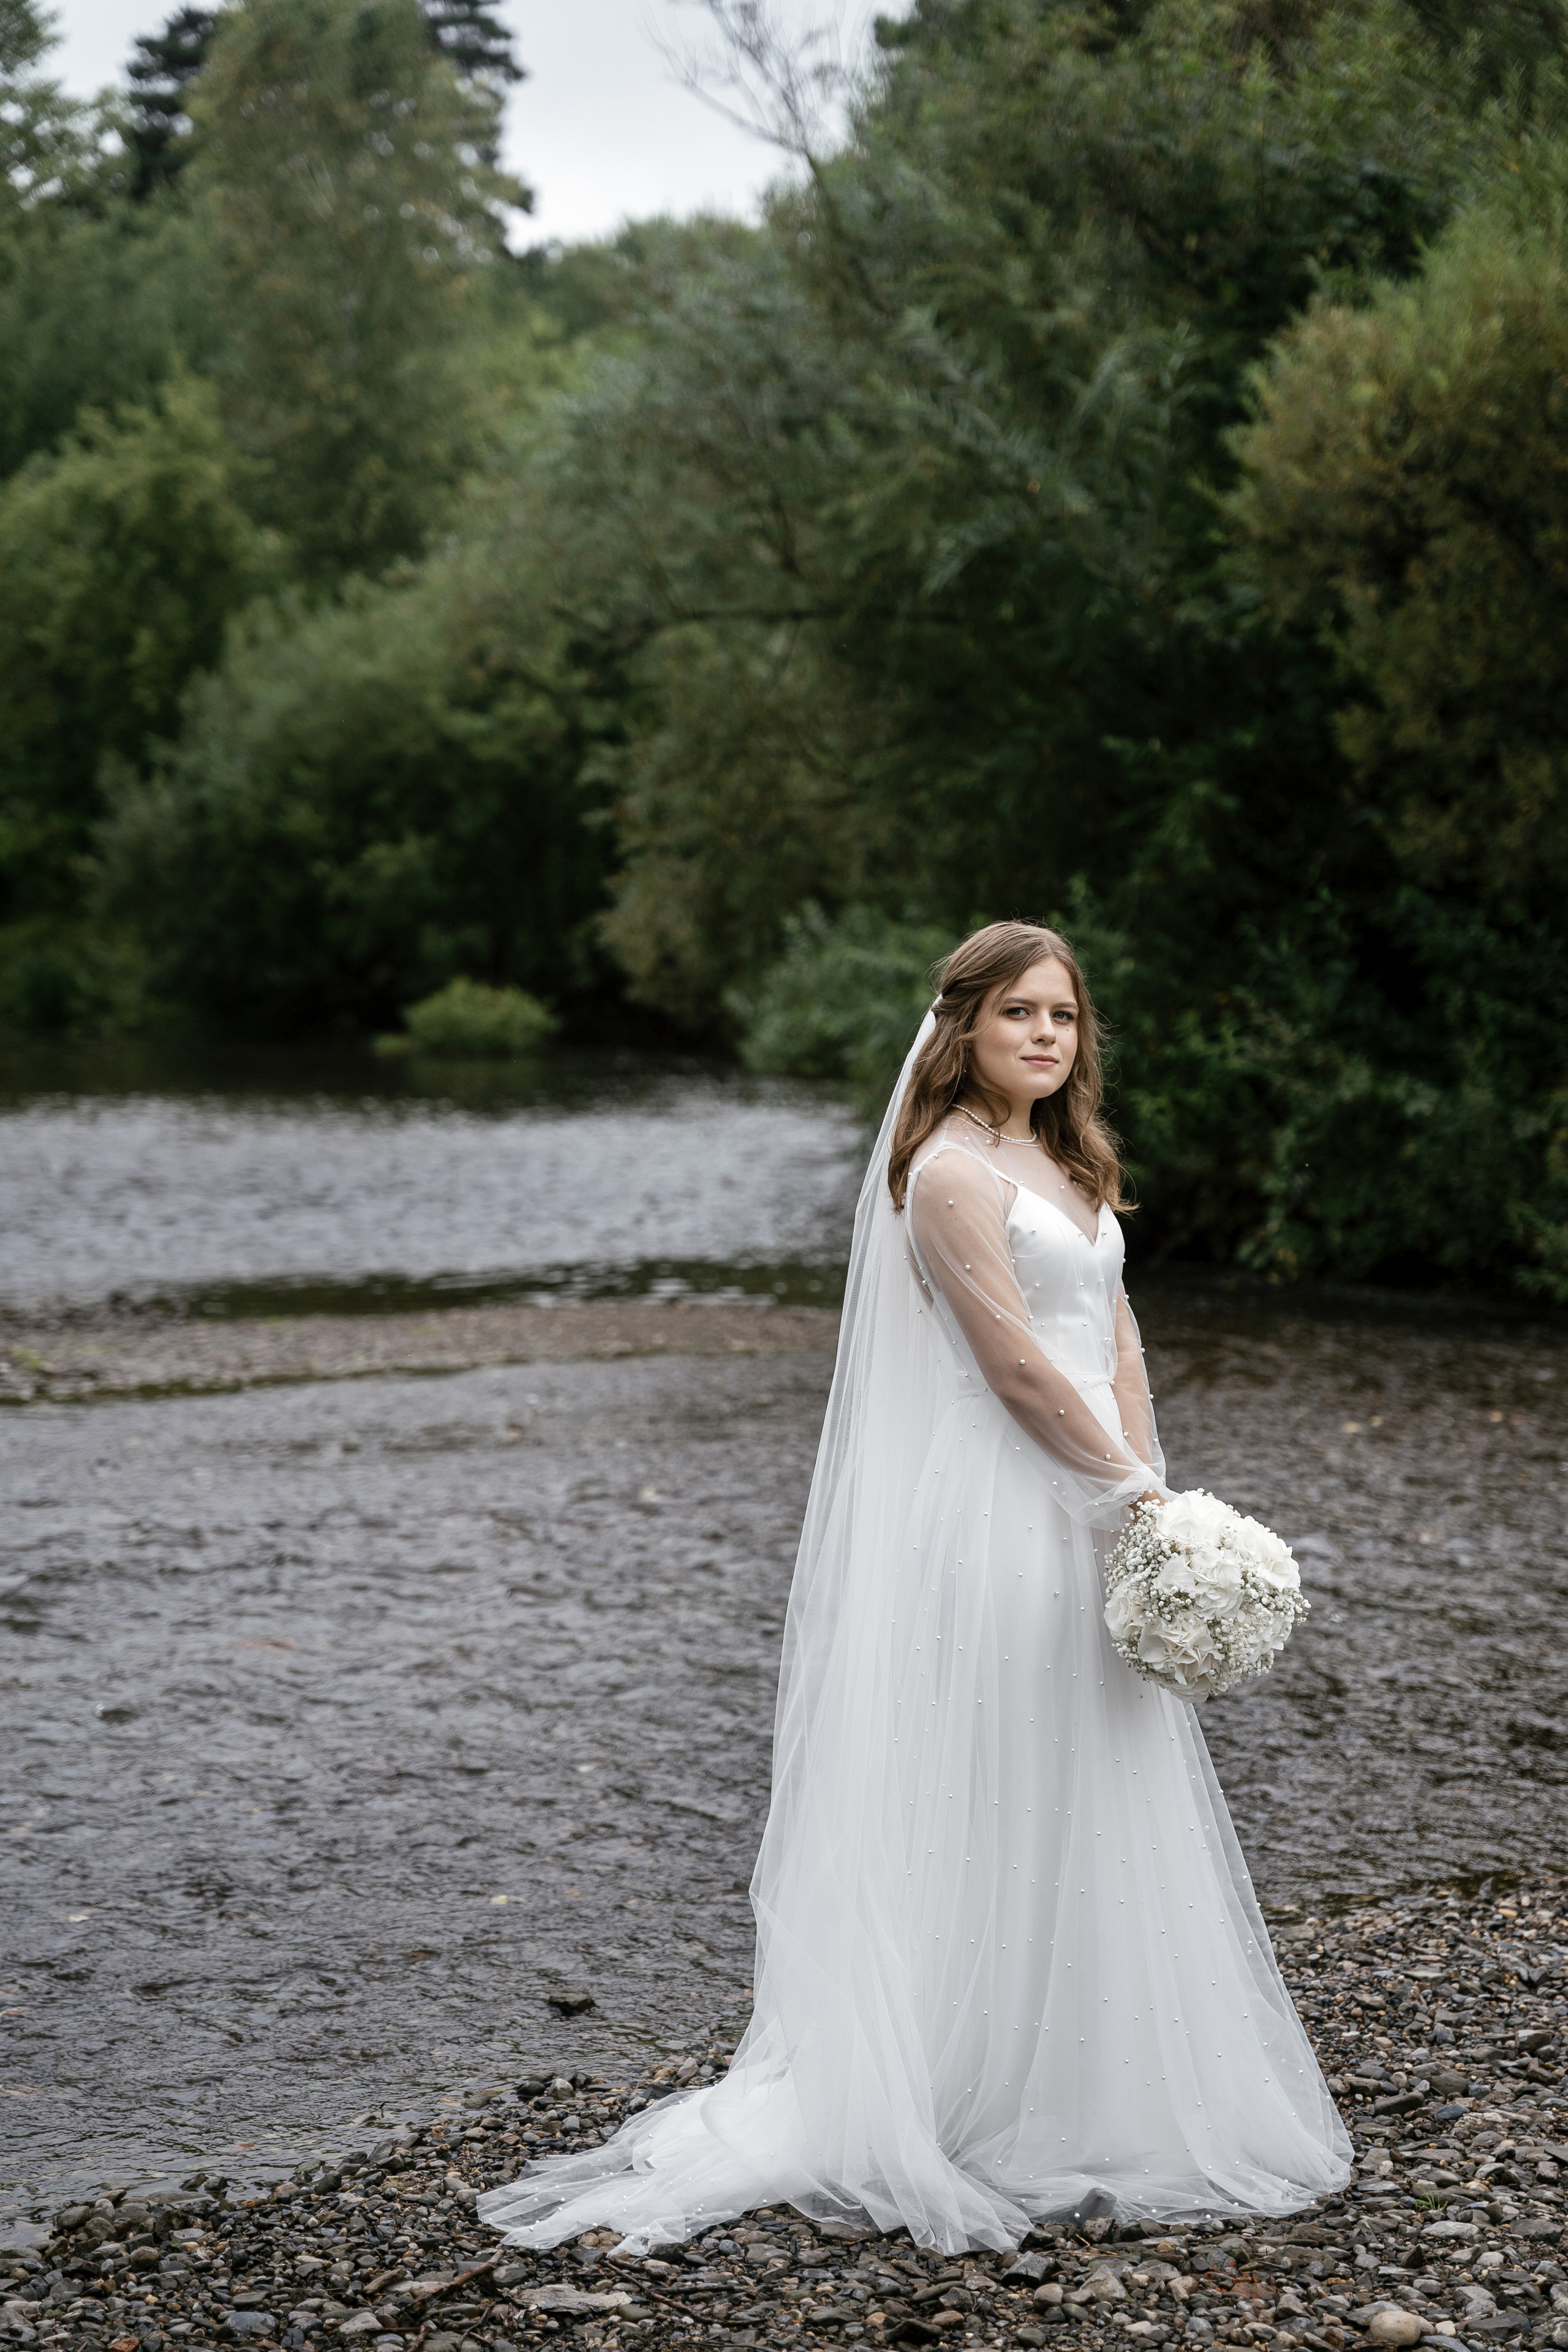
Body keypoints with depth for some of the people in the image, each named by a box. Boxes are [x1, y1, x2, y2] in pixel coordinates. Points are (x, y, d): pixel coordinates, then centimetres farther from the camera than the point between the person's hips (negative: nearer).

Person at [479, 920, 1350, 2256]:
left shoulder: (1068, 1161, 15)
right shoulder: (950, 1173, -13)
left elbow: (1118, 1334, 12)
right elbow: (1016, 1362, -17)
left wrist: (1149, 1492, 1)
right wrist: (1132, 1490, -10)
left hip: (1090, 1510, 9)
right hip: (1002, 1515, -9)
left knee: (1095, 1793, 14)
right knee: (1002, 1804, -3)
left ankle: (1093, 2091, 25)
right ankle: (999, 2108, 7)